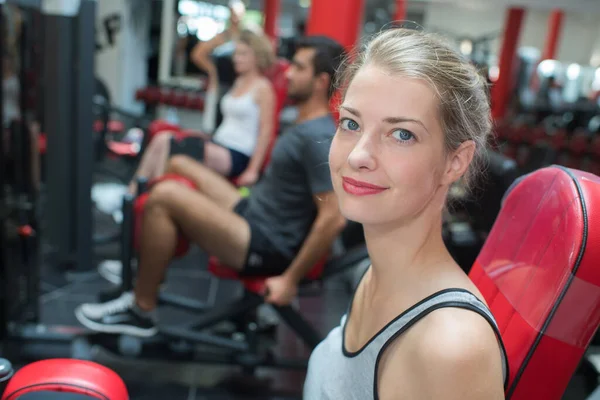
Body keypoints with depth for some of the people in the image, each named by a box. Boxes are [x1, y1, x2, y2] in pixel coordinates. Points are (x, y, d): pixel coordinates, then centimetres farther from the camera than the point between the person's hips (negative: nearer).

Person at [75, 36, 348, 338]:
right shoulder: (307, 126, 9)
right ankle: (148, 268, 20)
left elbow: (333, 218, -27)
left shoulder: (318, 138, -21)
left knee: (164, 196, -21)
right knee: (179, 165, 14)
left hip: (265, 249, -10)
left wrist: (291, 279, -21)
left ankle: (141, 311, -4)